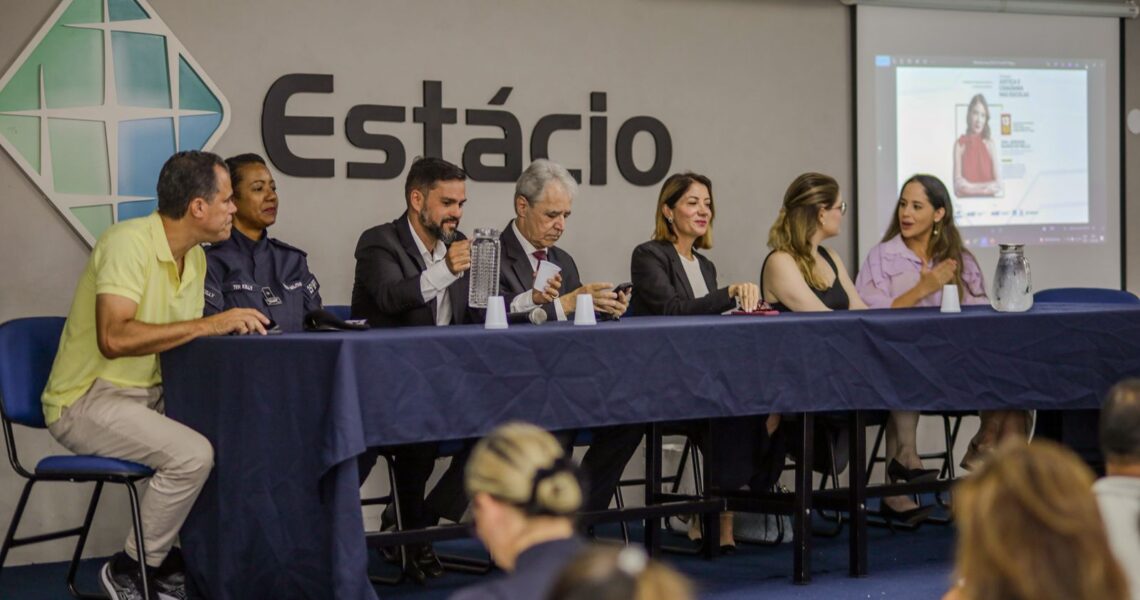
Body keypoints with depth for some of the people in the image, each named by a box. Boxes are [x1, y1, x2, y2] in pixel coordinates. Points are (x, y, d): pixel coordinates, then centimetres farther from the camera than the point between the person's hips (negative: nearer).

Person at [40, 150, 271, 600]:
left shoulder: (196, 257, 7)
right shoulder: (128, 242, -20)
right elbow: (114, 338, -32)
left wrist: (235, 326, -4)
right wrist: (209, 324, -30)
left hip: (149, 395, 9)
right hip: (88, 400, -9)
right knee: (192, 454, -28)